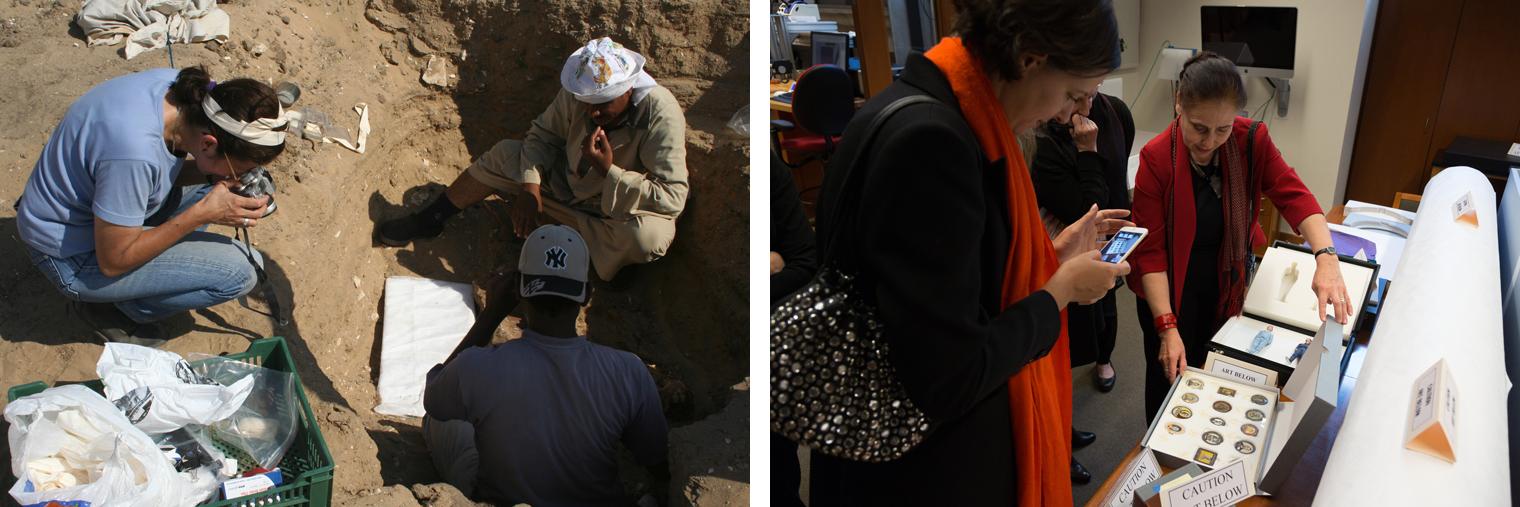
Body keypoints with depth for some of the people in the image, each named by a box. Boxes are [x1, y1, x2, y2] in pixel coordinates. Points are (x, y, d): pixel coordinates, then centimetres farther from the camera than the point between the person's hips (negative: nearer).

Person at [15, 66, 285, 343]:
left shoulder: (175, 84, -16)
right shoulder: (136, 152, -38)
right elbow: (113, 261, -25)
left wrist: (211, 175, -12)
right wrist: (201, 214, -27)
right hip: (70, 256, -8)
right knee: (239, 272, -19)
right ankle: (107, 307, 2)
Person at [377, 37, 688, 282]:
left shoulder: (661, 115, -32)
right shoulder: (579, 92, -17)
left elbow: (673, 197, -35)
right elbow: (543, 134, -2)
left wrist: (609, 171, -41)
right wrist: (530, 185, -19)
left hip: (623, 211, -5)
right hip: (568, 182, 5)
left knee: (648, 237, -39)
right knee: (504, 155, -4)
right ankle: (429, 221, 13)